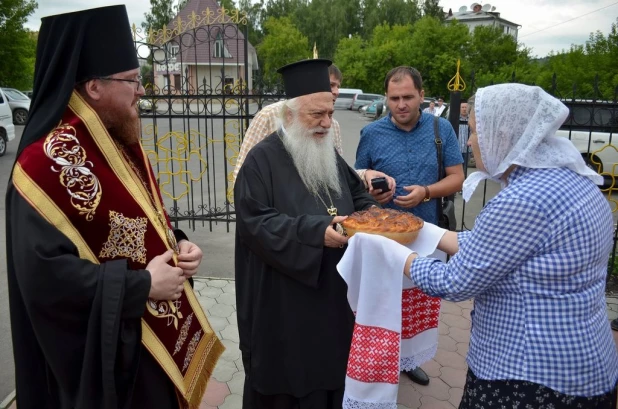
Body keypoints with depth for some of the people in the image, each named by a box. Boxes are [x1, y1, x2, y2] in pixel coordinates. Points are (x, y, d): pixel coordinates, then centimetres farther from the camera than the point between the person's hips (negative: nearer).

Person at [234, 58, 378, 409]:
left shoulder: (330, 155, 9)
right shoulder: (263, 159, -15)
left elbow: (357, 196, 18)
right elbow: (255, 223, -22)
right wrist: (316, 232, -30)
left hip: (332, 296, 7)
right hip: (284, 305, -6)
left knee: (330, 369, 19)